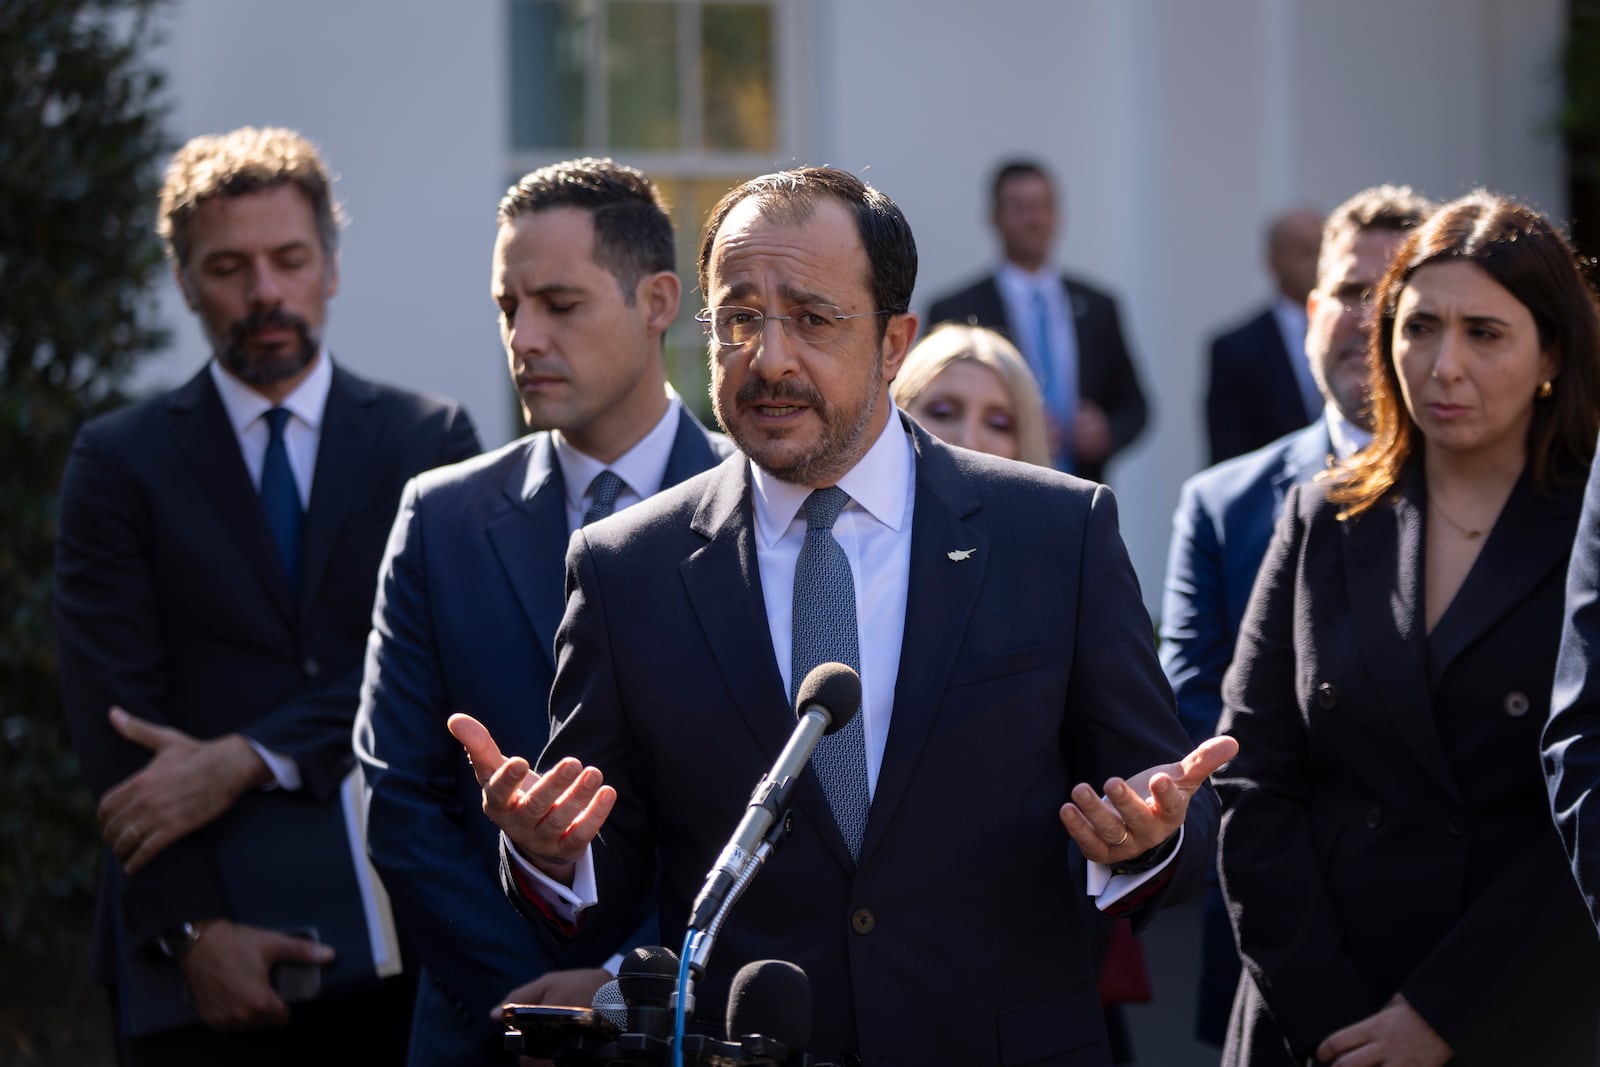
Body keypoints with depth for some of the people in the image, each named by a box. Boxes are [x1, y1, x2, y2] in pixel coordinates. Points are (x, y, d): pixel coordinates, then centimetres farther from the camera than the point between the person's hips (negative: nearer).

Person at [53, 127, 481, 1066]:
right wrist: (193, 928, -12)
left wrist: (246, 759, -13)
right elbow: (115, 726, 0)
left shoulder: (432, 442, 10)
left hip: (404, 941, 1)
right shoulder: (121, 462, 8)